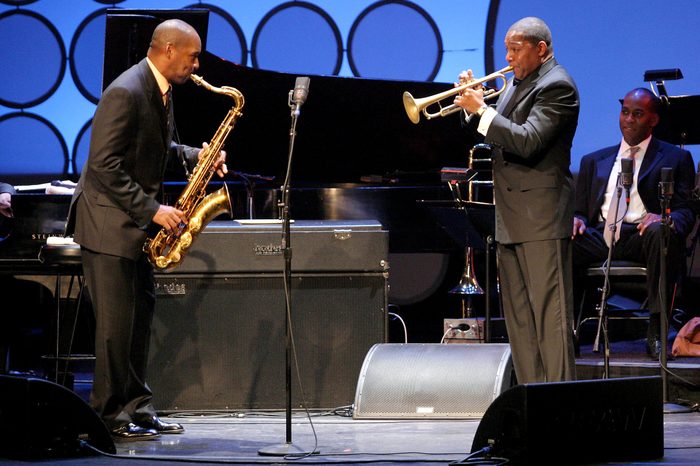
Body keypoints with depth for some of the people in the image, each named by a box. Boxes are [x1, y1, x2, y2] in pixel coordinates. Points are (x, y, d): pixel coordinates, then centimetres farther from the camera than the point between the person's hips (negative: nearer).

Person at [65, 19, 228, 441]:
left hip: (135, 220, 10)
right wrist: (152, 210, -23)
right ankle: (109, 417, 0)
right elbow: (106, 166, -24)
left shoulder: (161, 91, 8)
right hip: (108, 221, -10)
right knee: (116, 322, -7)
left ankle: (136, 408, 17)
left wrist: (195, 156, 4)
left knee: (141, 315, 11)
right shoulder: (126, 93, -22)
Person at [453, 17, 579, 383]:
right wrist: (474, 105, 4)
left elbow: (527, 141, -22)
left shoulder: (556, 86, -12)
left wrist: (482, 110, -18)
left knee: (549, 311, -8)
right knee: (518, 313, 11)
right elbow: (494, 136, 20)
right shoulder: (518, 82, 17)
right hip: (511, 217, 10)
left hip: (542, 216, -10)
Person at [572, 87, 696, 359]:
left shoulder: (675, 159, 17)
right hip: (599, 236, 3)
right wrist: (577, 220, -1)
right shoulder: (594, 161, 28)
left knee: (660, 232, -40)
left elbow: (686, 212, 6)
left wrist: (665, 219, -18)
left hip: (642, 235, -3)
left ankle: (656, 332, -35)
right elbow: (581, 210, 25)